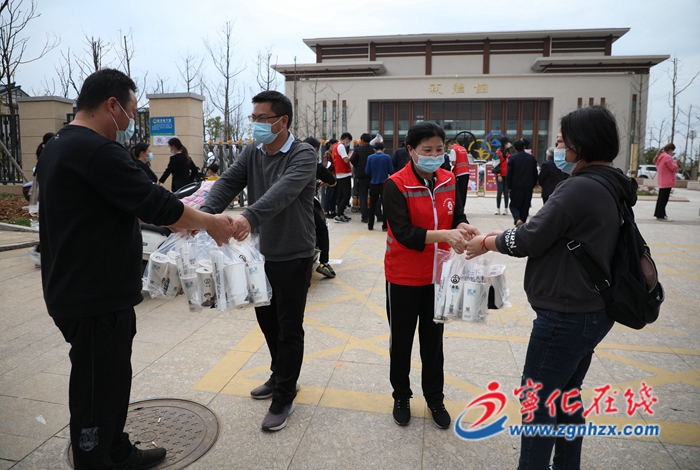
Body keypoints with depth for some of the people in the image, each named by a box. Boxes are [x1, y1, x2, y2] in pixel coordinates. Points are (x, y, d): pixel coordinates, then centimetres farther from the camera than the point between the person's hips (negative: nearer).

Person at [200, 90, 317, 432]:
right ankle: (279, 377, 42)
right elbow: (228, 183, -11)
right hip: (262, 253, 7)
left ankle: (283, 399, 20)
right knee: (266, 319, 20)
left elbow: (284, 191, -36)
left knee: (289, 328, 4)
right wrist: (205, 214, -30)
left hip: (293, 256, -7)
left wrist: (249, 217, -53)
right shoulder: (252, 152, 4)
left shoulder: (303, 155, -16)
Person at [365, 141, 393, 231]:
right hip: (384, 183, -2)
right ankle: (385, 226, 4)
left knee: (372, 205, 14)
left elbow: (367, 171, -2)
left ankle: (370, 225, 20)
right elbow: (391, 171, -5)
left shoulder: (370, 157, -4)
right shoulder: (387, 157, -7)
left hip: (373, 184, 2)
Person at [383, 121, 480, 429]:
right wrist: (444, 235, -36)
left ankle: (435, 398, 35)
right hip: (404, 276, -4)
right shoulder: (396, 185, -16)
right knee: (401, 339, 12)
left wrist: (463, 228, -20)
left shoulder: (448, 180, 0)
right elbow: (403, 232, -24)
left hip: (438, 275, 4)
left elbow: (457, 216, 3)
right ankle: (401, 396, 34)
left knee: (433, 339, 17)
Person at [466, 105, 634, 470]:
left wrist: (486, 242, -4)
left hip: (565, 316, -10)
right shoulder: (613, 188, 8)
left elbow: (529, 240, -20)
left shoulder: (580, 187, -22)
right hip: (593, 312, 10)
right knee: (566, 398, 23)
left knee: (537, 401, 6)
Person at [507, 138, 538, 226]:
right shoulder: (531, 158, 6)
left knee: (514, 205, 5)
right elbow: (535, 173, 8)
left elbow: (508, 173, -8)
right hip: (528, 187, 3)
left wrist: (509, 186, 0)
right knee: (525, 207, 10)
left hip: (516, 187, -3)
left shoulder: (512, 158, -7)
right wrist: (533, 185, 15)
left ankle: (518, 219, -19)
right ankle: (522, 223, 12)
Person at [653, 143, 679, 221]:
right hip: (667, 182, -10)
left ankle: (658, 214, 20)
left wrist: (673, 162, 14)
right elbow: (673, 168, -15)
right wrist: (676, 162, 1)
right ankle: (661, 215, -4)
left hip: (661, 181, 10)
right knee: (664, 199, -6)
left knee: (661, 198, 15)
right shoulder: (667, 157, -19)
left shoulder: (660, 156, 12)